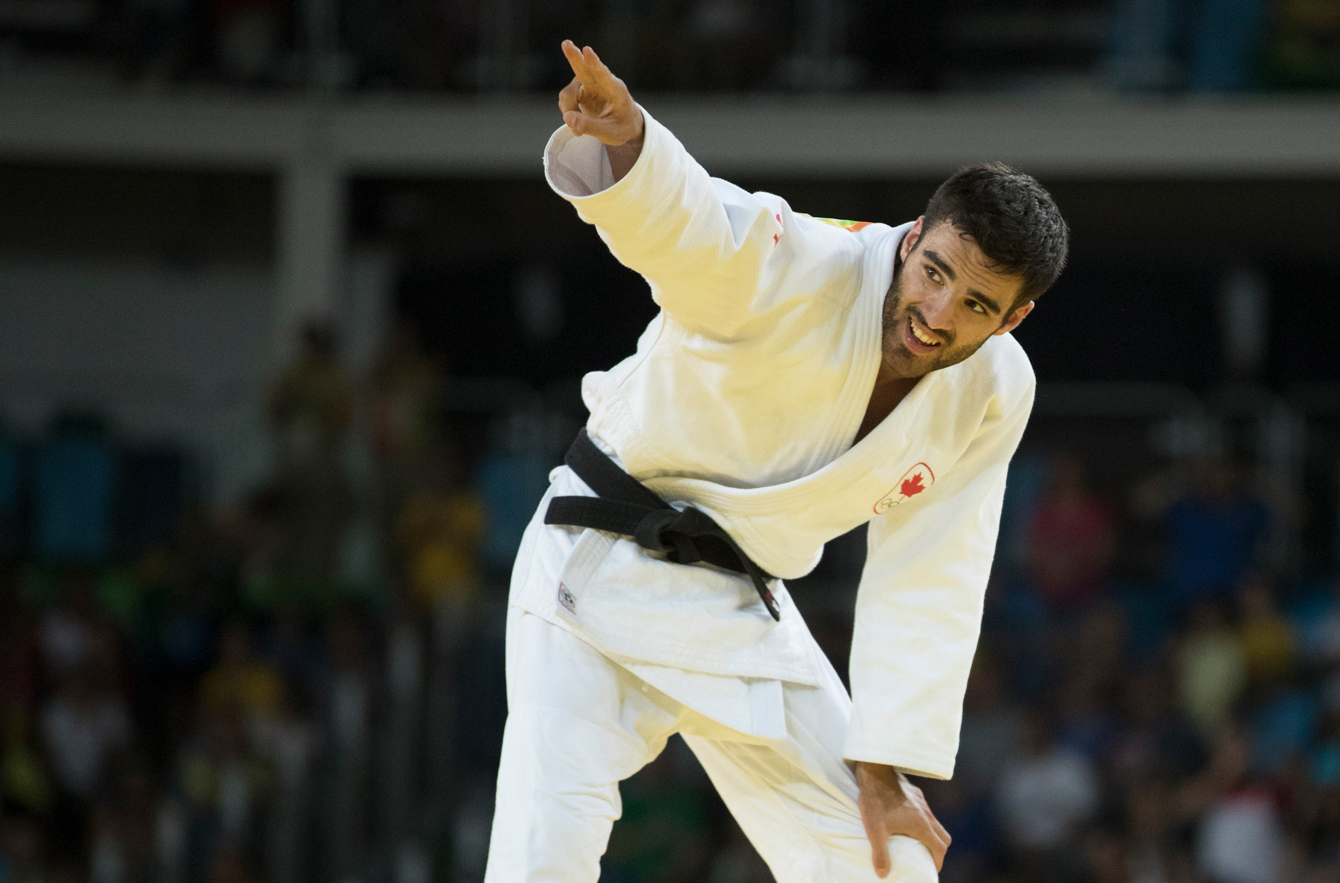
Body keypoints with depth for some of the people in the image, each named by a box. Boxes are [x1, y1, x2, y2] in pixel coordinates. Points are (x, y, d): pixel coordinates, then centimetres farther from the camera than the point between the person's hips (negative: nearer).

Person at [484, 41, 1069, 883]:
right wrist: (622, 141, -68)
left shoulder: (992, 395, -7)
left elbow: (924, 591, 0)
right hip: (599, 567, -5)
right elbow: (681, 218, -45)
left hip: (741, 610, 5)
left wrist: (881, 771, -2)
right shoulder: (802, 273, -24)